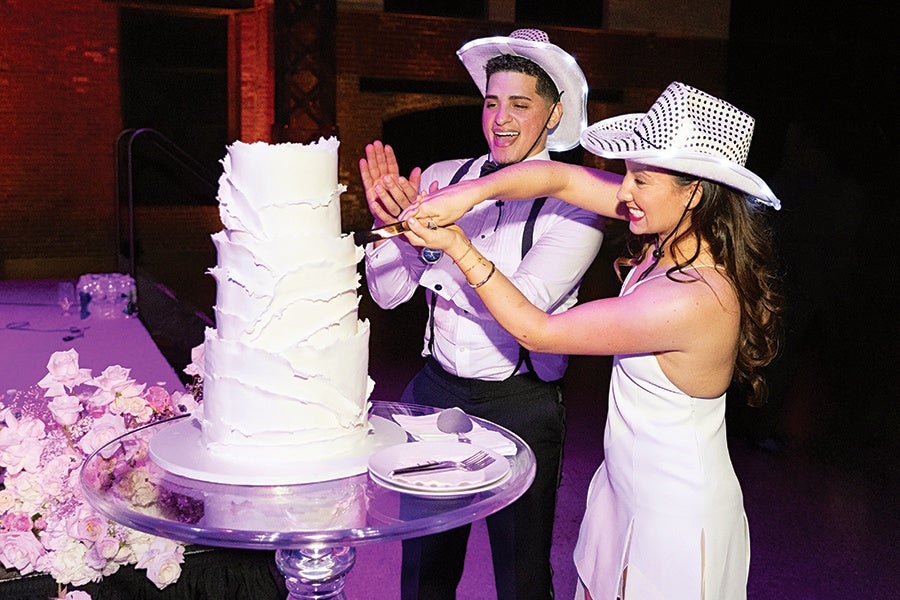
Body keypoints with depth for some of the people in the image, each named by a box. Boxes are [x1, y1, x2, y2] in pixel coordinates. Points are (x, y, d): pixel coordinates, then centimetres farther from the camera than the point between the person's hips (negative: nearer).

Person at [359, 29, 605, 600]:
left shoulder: (572, 204, -11)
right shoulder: (443, 179, 0)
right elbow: (388, 293, 0)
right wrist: (389, 222, -17)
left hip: (521, 405, -3)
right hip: (435, 390, 4)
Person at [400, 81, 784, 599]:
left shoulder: (690, 301, -33)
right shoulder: (677, 229, -9)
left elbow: (536, 330, -22)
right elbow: (561, 178, -3)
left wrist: (460, 250, -16)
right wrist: (468, 193, -16)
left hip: (673, 522, -8)